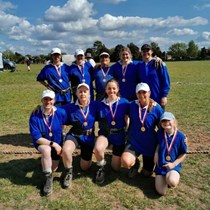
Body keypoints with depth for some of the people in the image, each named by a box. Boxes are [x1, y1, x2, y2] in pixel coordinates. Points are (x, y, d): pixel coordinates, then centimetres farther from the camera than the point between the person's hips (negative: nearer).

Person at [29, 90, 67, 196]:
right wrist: (52, 144, -30)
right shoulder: (35, 115, -24)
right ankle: (48, 178, -15)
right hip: (41, 142, -2)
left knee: (53, 169, 6)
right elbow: (36, 138, -23)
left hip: (57, 143, 2)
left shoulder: (61, 112, -20)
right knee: (47, 150, -37)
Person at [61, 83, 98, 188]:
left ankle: (85, 156, 47)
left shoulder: (95, 106, -10)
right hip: (74, 135, -1)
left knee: (84, 167, 9)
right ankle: (68, 172, -3)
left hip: (88, 137, 1)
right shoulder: (70, 107, -9)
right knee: (66, 150, -36)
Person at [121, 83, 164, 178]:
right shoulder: (132, 105, -10)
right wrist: (128, 136, 4)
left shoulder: (157, 108, -14)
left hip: (150, 145, 0)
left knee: (146, 173, 12)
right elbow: (128, 121, 6)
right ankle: (135, 163, 9)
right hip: (134, 142, 1)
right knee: (125, 162, -27)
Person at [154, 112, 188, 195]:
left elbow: (184, 153, -2)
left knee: (172, 182, -34)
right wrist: (156, 153, -3)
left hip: (173, 166, -2)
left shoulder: (180, 136, -12)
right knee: (161, 192, -5)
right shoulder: (160, 133, -6)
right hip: (160, 165, 2)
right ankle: (164, 178, 25)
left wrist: (174, 164, -12)